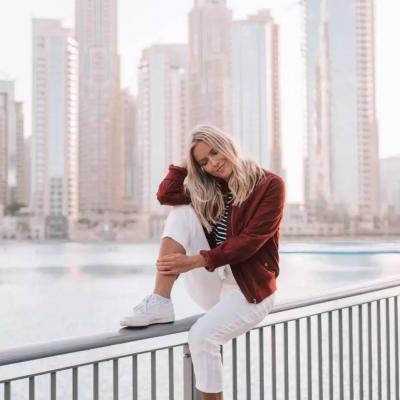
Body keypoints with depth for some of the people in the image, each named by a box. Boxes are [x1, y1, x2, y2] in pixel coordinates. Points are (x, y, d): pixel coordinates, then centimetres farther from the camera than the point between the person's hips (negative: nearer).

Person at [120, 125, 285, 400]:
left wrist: (196, 261, -23)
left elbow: (249, 241, -17)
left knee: (201, 335, -31)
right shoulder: (210, 191, 10)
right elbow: (165, 194, -4)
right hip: (214, 283, 6)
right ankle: (160, 304, -20)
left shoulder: (270, 185, -8)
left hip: (250, 289, -6)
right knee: (182, 212, -11)